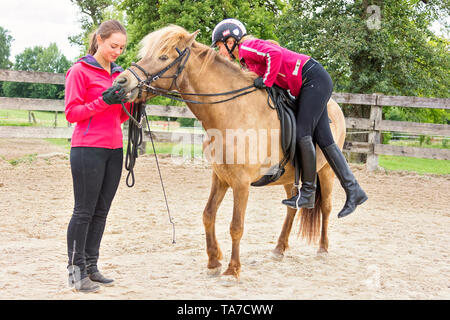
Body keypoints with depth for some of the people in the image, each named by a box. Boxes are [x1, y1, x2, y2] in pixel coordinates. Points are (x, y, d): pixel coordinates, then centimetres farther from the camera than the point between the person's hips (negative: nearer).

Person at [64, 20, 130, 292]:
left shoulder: (118, 74, 15)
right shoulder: (80, 71, -5)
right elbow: (72, 113, -9)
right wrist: (104, 100, -19)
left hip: (114, 150, 7)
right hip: (88, 149, -7)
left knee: (101, 212, 9)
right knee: (84, 212, -4)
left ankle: (91, 267, 16)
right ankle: (76, 270, 2)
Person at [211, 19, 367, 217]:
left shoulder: (246, 48, -11)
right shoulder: (246, 59, 18)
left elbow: (275, 54, -28)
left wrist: (266, 82, -19)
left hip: (314, 80, -10)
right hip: (308, 87, 10)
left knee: (303, 134, -13)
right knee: (323, 139, 4)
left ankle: (308, 192, -6)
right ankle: (354, 191, 5)